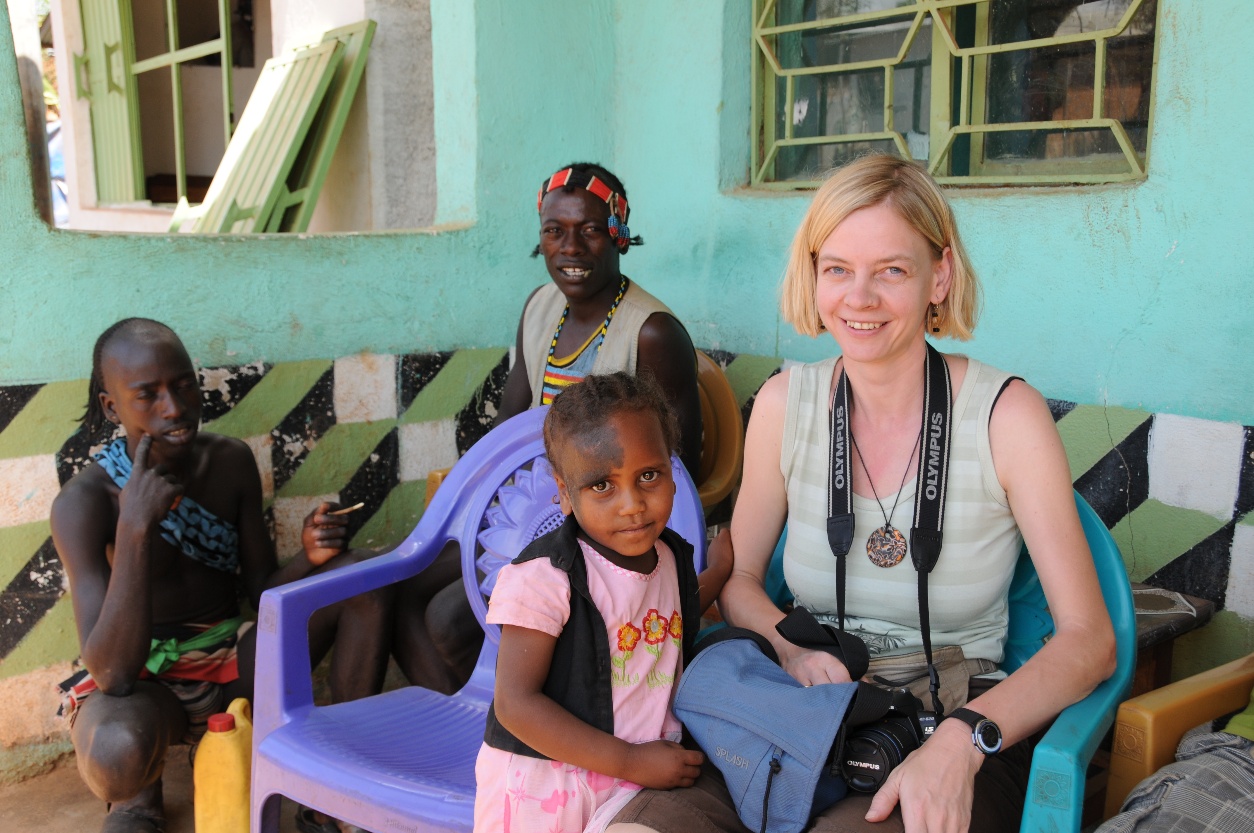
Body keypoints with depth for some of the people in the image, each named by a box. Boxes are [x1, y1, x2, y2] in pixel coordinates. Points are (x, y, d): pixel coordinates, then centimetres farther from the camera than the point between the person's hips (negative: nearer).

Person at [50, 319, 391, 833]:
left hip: (235, 659, 5)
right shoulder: (85, 502, -20)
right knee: (116, 753, -41)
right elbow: (112, 674, -28)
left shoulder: (231, 462, -5)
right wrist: (134, 528, -35)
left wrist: (310, 556, -21)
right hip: (144, 680, -4)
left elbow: (262, 591, 2)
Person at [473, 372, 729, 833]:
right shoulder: (544, 576, -19)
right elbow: (515, 703, -21)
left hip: (641, 778, 6)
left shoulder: (673, 556, 2)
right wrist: (629, 761, -21)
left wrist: (725, 566, 17)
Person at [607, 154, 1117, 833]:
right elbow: (737, 578, 11)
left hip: (963, 732, -2)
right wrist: (793, 647, -10)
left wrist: (962, 739, -26)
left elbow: (1088, 639, -10)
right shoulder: (784, 403, 1)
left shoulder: (1006, 414, -8)